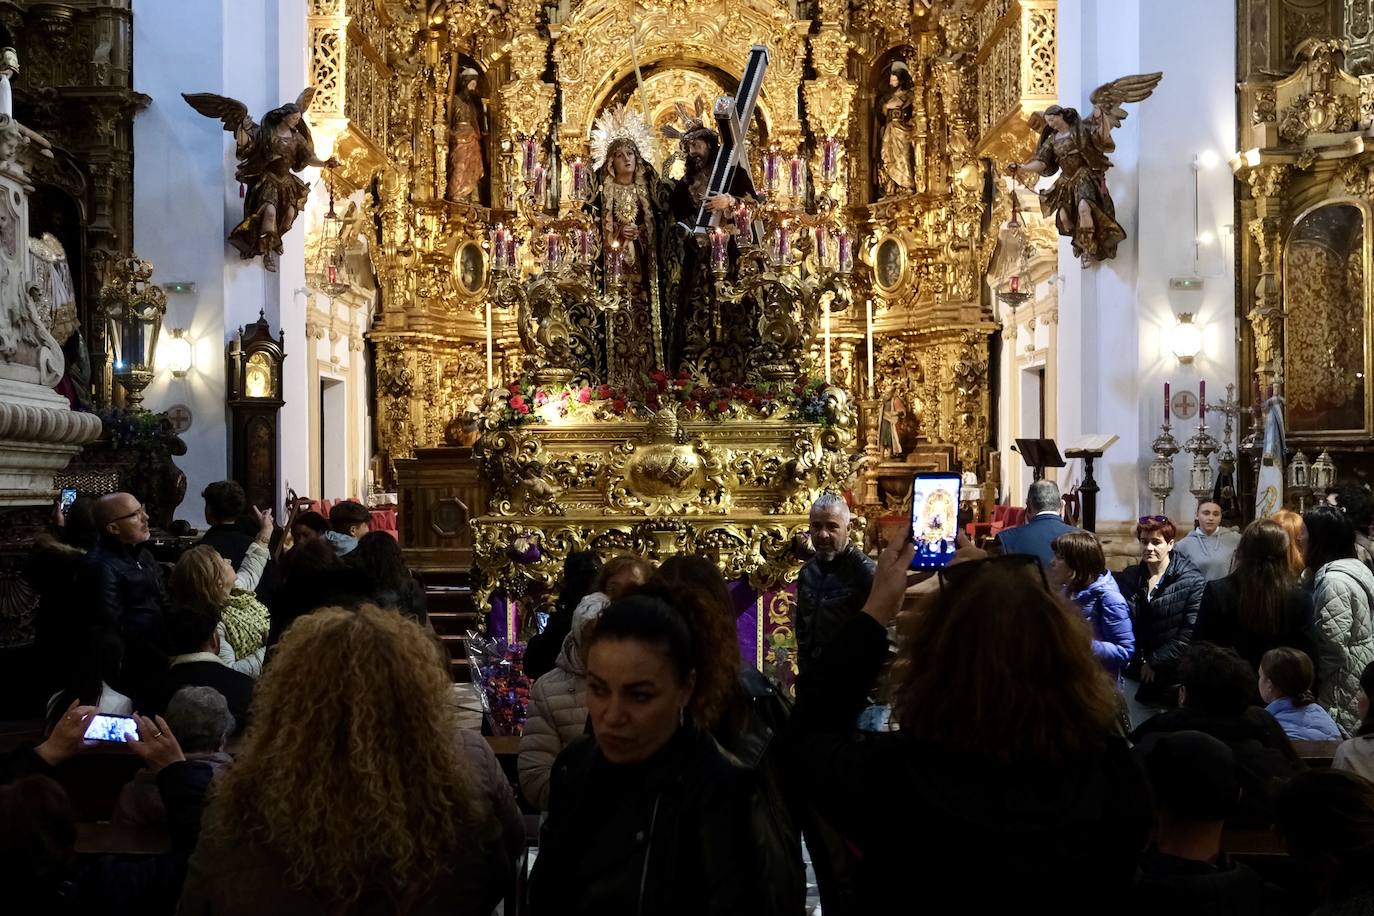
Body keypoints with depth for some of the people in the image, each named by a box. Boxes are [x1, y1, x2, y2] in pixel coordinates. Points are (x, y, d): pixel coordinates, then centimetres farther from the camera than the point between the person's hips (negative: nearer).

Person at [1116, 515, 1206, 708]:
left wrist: (1155, 663, -12)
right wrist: (1139, 663, -6)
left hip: (1173, 680, -4)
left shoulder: (1192, 581, -9)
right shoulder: (1128, 578, 6)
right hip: (1136, 674, 4)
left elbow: (1190, 633, -13)